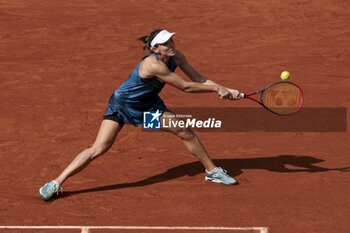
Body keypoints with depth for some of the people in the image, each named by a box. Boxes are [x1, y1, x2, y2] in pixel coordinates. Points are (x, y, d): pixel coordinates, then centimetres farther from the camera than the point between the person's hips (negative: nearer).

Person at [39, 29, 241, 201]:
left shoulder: (176, 57, -12)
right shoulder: (153, 65, -36)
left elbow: (198, 79, -2)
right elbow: (185, 87, -30)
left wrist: (224, 89, -15)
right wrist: (216, 89, -20)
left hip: (148, 105, 8)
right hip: (121, 105, -8)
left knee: (187, 133, 5)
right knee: (99, 149, -17)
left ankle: (212, 171, 26)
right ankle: (56, 183, -9)